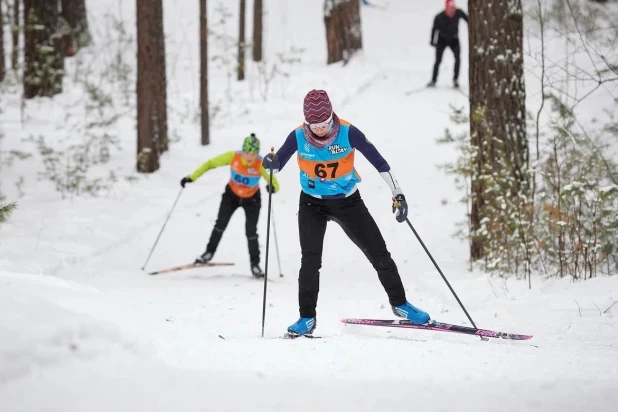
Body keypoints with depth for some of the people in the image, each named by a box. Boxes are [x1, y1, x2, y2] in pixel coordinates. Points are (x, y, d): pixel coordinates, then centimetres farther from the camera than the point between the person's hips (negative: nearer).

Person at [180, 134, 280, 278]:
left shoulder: (261, 164, -30)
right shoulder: (233, 157, -26)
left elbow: (275, 184, -32)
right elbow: (210, 164, -15)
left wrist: (272, 188, -56)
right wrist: (192, 177, -17)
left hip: (251, 199, -1)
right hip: (231, 195, 1)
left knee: (251, 231, -7)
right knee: (221, 223, -5)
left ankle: (255, 264, 8)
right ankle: (209, 252, 16)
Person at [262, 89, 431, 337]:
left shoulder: (348, 133, -21)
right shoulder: (298, 137, -17)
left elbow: (378, 161, -13)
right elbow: (278, 163, -5)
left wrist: (398, 194, -17)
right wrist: (271, 163, -30)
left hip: (348, 202, 0)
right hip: (312, 204, 0)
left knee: (379, 253, 1)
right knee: (310, 261, -12)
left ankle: (399, 304, 18)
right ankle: (307, 318, -2)